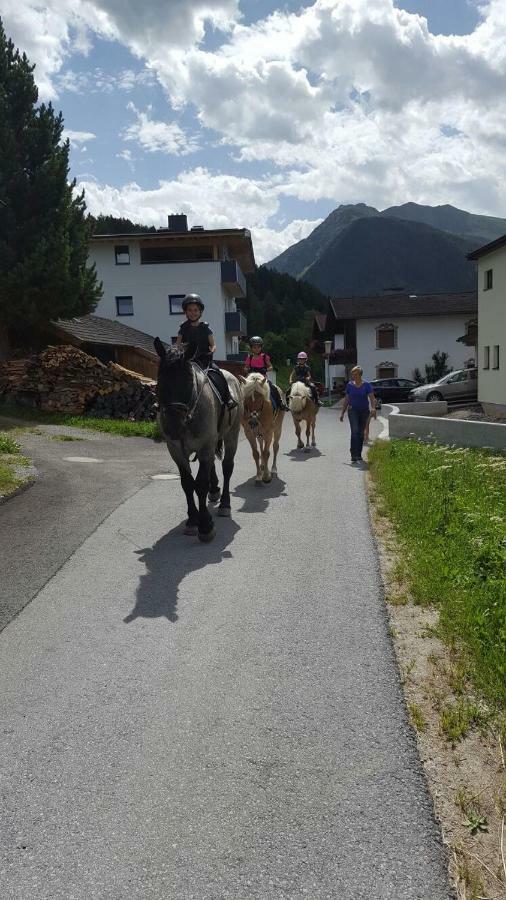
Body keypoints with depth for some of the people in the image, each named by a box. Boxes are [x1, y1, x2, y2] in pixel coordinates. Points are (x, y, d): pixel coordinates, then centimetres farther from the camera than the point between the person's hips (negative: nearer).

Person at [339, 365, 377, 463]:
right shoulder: (349, 385, 4)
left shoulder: (366, 385, -2)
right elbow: (346, 400, 11)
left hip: (364, 411, 0)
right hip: (353, 410, 0)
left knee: (361, 433, 9)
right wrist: (342, 413, 10)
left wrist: (373, 408, -28)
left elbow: (372, 398, -10)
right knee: (355, 431, -16)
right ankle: (354, 455, -19)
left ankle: (358, 455, 21)